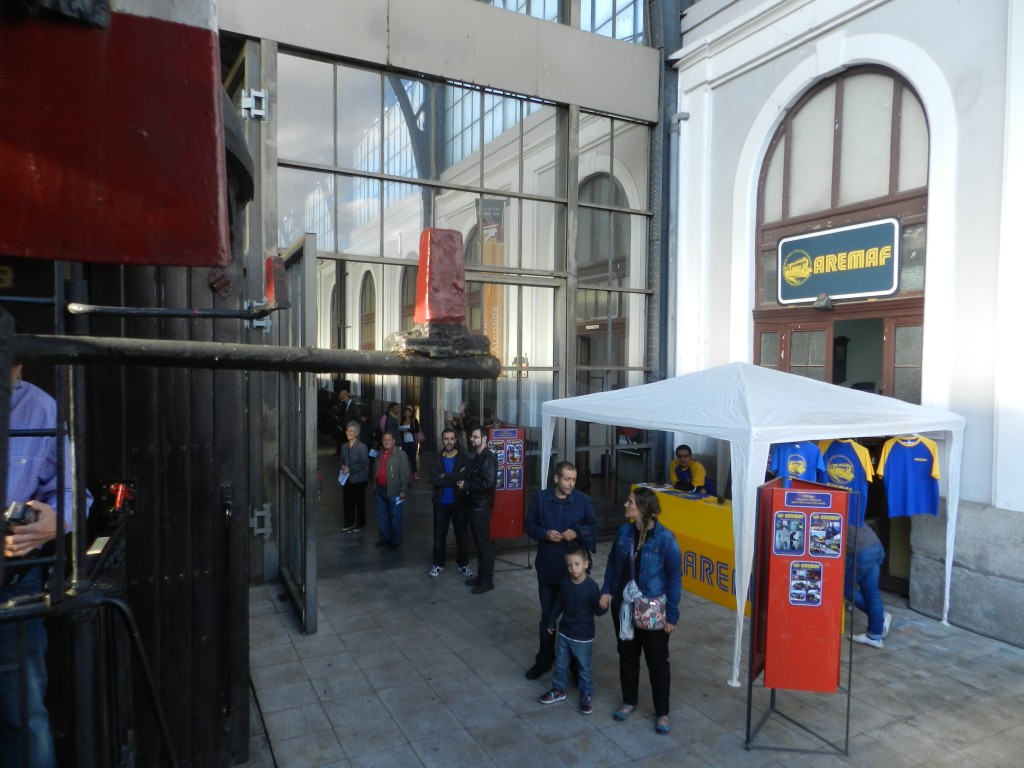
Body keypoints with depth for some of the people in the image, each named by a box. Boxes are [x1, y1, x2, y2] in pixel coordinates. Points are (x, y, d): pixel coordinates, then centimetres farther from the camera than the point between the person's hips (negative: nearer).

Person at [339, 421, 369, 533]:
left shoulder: (362, 447, -13)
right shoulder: (344, 446, 6)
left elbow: (363, 464, -16)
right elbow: (342, 460, 16)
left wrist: (350, 469, -20)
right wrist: (343, 466, -6)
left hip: (358, 479, -5)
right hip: (347, 479, 5)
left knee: (359, 502, 7)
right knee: (347, 501, 10)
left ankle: (360, 524, 19)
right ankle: (349, 522, 25)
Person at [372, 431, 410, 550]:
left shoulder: (400, 455, -12)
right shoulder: (379, 454, 10)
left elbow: (404, 474, -13)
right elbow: (375, 470, 19)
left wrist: (403, 490, -16)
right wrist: (375, 485, 12)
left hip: (394, 491, -7)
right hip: (380, 490, 7)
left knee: (395, 517, 3)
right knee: (382, 516, 16)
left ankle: (395, 541, 14)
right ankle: (385, 537, 31)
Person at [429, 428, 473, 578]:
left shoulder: (464, 458, -4)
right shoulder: (437, 459, 0)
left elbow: (465, 477, -20)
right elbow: (434, 480, -13)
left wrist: (445, 476, -15)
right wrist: (455, 479, -18)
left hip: (459, 503, -1)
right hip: (441, 503, 1)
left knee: (461, 535, 9)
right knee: (439, 536, 10)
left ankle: (463, 564, 23)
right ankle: (438, 564, 25)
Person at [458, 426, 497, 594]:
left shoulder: (488, 458, -16)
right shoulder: (476, 457, 13)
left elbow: (488, 483, -25)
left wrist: (466, 485, -16)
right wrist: (465, 483, 0)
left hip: (482, 506, -9)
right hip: (473, 504, 9)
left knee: (484, 543, -1)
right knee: (478, 542, 15)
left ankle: (487, 581, 7)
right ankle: (481, 575, 25)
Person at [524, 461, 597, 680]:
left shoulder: (583, 500, -8)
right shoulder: (541, 498, -6)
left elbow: (593, 527, 1)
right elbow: (530, 526, 2)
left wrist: (577, 533, -18)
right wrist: (545, 533, -17)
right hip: (547, 568, 1)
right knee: (547, 616, 15)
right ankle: (545, 659, 32)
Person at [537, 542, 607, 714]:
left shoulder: (592, 586, -21)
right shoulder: (565, 581, -7)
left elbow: (597, 611, -15)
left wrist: (603, 607, -37)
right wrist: (552, 622, 13)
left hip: (583, 636, -4)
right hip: (564, 632, 5)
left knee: (585, 667, 12)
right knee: (560, 664, 19)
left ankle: (586, 696, 31)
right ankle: (558, 690, 39)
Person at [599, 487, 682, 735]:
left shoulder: (665, 538, -18)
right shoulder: (624, 532, -5)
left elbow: (675, 577, -13)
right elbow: (612, 563, 8)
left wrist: (671, 614, -12)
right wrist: (606, 590, -4)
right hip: (623, 607, 5)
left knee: (657, 661, 9)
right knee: (627, 656, 18)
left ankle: (662, 713, 27)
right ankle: (629, 701, 38)